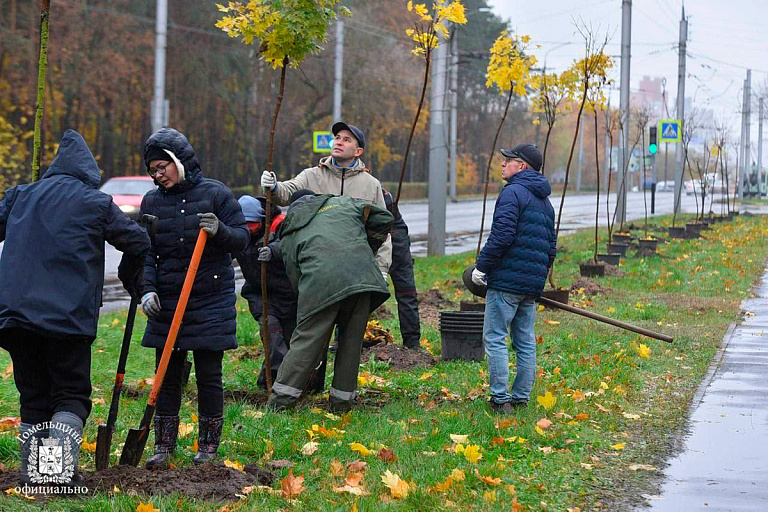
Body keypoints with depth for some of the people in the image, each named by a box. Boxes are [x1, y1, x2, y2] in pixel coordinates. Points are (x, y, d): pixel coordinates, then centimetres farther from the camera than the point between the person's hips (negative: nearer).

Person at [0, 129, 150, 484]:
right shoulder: (97, 203, 4)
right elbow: (137, 242, 9)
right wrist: (131, 279, 29)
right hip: (69, 316, -3)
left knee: (33, 397, 12)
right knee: (71, 395, 3)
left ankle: (31, 470, 8)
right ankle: (62, 464, -18)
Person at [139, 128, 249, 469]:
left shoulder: (215, 194, -4)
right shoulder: (152, 202, 6)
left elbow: (241, 238, -3)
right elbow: (145, 252, 4)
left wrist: (219, 230, -24)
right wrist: (147, 290, -10)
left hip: (212, 300, -3)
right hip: (167, 302, 3)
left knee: (208, 375, 1)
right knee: (167, 375, 5)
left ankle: (208, 447, 11)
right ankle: (164, 447, 13)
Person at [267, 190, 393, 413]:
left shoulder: (290, 233, 25)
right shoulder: (344, 203, 29)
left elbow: (295, 277, 22)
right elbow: (383, 218, 26)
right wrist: (368, 250, 37)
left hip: (320, 282, -1)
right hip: (361, 276, 1)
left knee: (307, 340, 3)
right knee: (351, 340, 12)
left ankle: (281, 398, 4)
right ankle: (342, 399, 16)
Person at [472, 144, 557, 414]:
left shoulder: (513, 192, -9)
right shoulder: (545, 201, 20)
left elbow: (502, 235, -19)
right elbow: (550, 247, 21)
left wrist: (481, 267, -11)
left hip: (506, 280, -9)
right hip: (532, 285, 9)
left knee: (495, 338, -5)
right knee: (525, 341, 11)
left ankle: (501, 399, -9)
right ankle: (521, 398, 12)